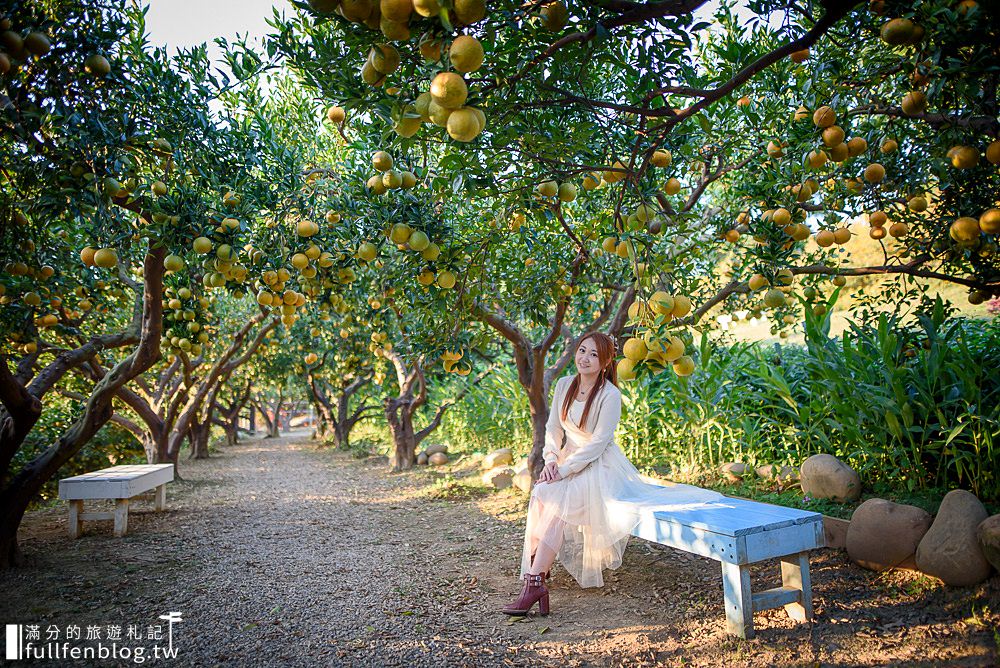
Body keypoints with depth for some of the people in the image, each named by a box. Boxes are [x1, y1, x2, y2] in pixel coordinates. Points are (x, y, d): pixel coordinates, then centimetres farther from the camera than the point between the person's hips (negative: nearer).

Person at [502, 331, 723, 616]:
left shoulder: (610, 395, -15)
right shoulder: (564, 385, 3)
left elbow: (597, 444, -18)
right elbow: (553, 427, 7)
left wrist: (563, 470, -21)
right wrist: (550, 459, -10)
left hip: (600, 466, -6)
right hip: (568, 459, 6)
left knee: (556, 501, -30)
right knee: (539, 494, -25)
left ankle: (534, 582, -30)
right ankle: (537, 569, -22)